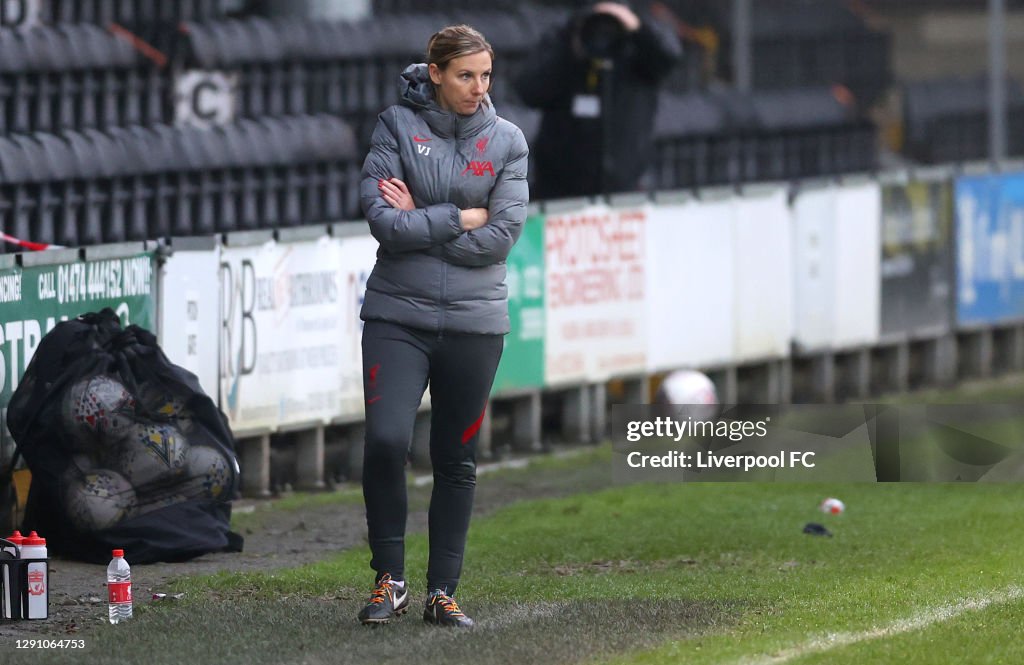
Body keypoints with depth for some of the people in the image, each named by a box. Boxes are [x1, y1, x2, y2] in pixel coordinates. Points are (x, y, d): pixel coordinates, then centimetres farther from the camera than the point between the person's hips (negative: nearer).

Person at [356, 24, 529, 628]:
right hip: (399, 313, -2)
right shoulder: (398, 126, -1)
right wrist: (458, 220, -11)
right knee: (386, 440, -16)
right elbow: (383, 219, -12)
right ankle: (390, 579, 0)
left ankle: (443, 591, 16)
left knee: (458, 461, 6)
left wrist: (419, 223, -9)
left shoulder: (507, 141, 3)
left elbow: (502, 236, -7)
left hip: (474, 321, 2)